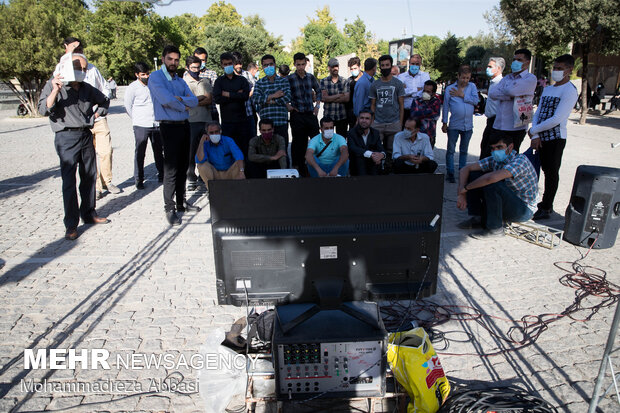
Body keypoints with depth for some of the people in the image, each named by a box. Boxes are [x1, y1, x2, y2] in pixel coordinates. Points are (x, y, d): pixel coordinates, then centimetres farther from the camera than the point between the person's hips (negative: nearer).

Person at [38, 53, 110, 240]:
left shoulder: (87, 88, 11)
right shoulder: (53, 85, -3)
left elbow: (104, 100, 30)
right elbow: (44, 110, -14)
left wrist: (98, 113, 15)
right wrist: (55, 91, -25)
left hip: (86, 135, 6)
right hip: (67, 137, -6)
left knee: (89, 177, 11)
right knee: (69, 181, -8)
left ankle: (89, 213, 24)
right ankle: (71, 225, -4)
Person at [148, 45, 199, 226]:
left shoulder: (180, 81, 17)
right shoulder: (156, 77, -3)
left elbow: (194, 101, 4)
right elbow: (166, 99, -19)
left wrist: (180, 99, -14)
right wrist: (184, 106, -3)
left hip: (184, 125, 7)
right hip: (169, 127, -7)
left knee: (183, 167, 11)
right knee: (171, 168, -7)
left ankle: (181, 202, 22)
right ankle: (170, 208, 0)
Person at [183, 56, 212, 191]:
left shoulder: (206, 81, 16)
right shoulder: (183, 82, 6)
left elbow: (210, 100, 3)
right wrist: (202, 97, -2)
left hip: (206, 120, 3)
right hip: (191, 121, -3)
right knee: (191, 151, -2)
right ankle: (191, 179, 7)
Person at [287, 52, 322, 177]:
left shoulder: (311, 77, 9)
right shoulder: (289, 79, -3)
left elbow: (318, 91, 23)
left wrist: (317, 105, 13)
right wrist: (287, 105, -5)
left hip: (311, 114, 4)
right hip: (297, 115, -4)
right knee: (299, 143, 2)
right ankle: (301, 170, 11)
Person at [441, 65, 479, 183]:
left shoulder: (472, 86, 5)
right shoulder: (450, 89, 0)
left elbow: (476, 100, -9)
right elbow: (445, 106, 2)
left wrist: (462, 95, -11)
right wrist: (444, 123, 1)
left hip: (468, 125, 2)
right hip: (454, 125, -2)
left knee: (464, 150, 14)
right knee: (451, 149, 2)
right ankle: (450, 172, 11)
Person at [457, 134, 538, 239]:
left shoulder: (520, 160, -24)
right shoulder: (494, 160, -2)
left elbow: (491, 178, -39)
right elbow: (466, 169, -4)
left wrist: (465, 188, -27)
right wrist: (462, 194, -17)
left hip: (524, 210, -7)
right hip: (506, 203, 7)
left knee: (491, 185, -33)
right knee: (473, 175, -3)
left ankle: (495, 229, -16)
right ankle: (478, 218, 1)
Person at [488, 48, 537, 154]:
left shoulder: (531, 78, -1)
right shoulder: (506, 78, 16)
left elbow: (512, 90, -20)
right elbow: (492, 93, -1)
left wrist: (501, 91, 1)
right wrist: (511, 96, -12)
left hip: (516, 128, -5)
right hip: (498, 126, 5)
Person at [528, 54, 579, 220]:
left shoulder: (569, 91, -9)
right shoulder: (547, 89, 16)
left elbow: (556, 119, -17)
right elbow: (538, 113, 10)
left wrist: (534, 130, -8)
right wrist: (535, 136, -3)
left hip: (556, 138, -7)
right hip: (542, 137, 7)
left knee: (551, 173, -1)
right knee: (546, 171, 12)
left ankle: (546, 208, 6)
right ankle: (546, 204, 21)